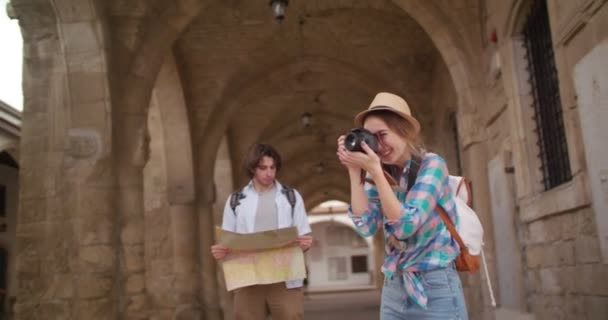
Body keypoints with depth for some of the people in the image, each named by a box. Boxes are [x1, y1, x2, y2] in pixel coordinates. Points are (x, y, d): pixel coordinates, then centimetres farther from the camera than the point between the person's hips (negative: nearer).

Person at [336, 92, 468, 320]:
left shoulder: (431, 164, -10)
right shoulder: (382, 174, 4)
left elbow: (406, 225, -20)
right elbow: (366, 226, -8)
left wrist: (375, 171, -22)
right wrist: (354, 172, -11)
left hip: (435, 289, -5)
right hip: (393, 289, 5)